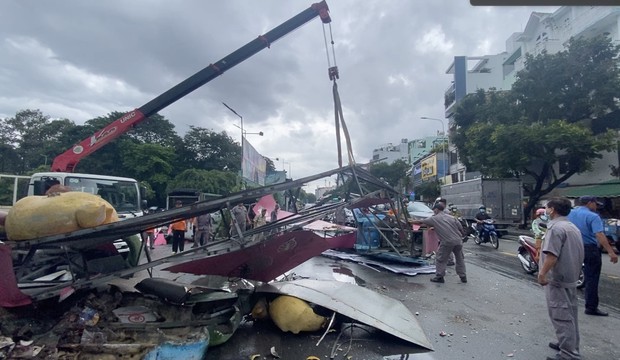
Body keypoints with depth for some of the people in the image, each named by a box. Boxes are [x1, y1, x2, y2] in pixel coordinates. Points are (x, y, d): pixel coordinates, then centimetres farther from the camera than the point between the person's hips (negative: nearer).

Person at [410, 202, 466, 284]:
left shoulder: (434, 219, 3)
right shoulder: (452, 217, 13)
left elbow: (420, 222, 11)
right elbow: (461, 228, 8)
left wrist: (411, 222, 26)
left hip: (447, 242, -5)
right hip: (458, 241, 5)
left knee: (441, 260, 9)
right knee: (460, 259, 20)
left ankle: (439, 276, 13)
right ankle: (463, 277, 27)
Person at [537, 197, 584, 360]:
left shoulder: (556, 227, -19)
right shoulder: (573, 227, 13)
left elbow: (552, 254, -27)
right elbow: (576, 253, 19)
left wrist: (542, 273, -23)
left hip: (557, 279, -10)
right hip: (571, 277, 10)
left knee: (561, 316, -5)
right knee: (569, 314, 19)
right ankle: (571, 345, 31)